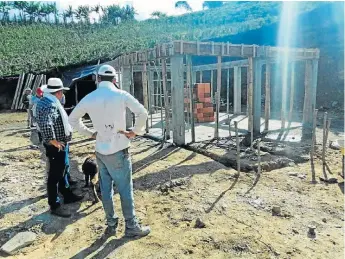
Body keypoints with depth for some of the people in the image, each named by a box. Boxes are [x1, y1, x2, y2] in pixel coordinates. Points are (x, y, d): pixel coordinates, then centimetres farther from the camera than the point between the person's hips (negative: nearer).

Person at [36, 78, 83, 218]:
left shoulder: (46, 102, 10)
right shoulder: (50, 105, -23)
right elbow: (46, 125, -38)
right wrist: (53, 140, -26)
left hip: (60, 145, 11)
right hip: (56, 146, -11)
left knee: (61, 171, 21)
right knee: (54, 175, 0)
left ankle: (67, 195, 37)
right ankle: (54, 206, 13)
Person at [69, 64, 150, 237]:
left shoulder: (89, 98, 2)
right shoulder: (121, 95, -10)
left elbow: (73, 119, 12)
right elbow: (142, 113, -17)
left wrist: (89, 133, 13)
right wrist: (135, 132, -5)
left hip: (100, 150, 5)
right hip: (118, 150, -5)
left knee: (105, 188, 13)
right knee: (125, 189, 4)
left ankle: (111, 224, 26)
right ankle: (131, 226, 15)